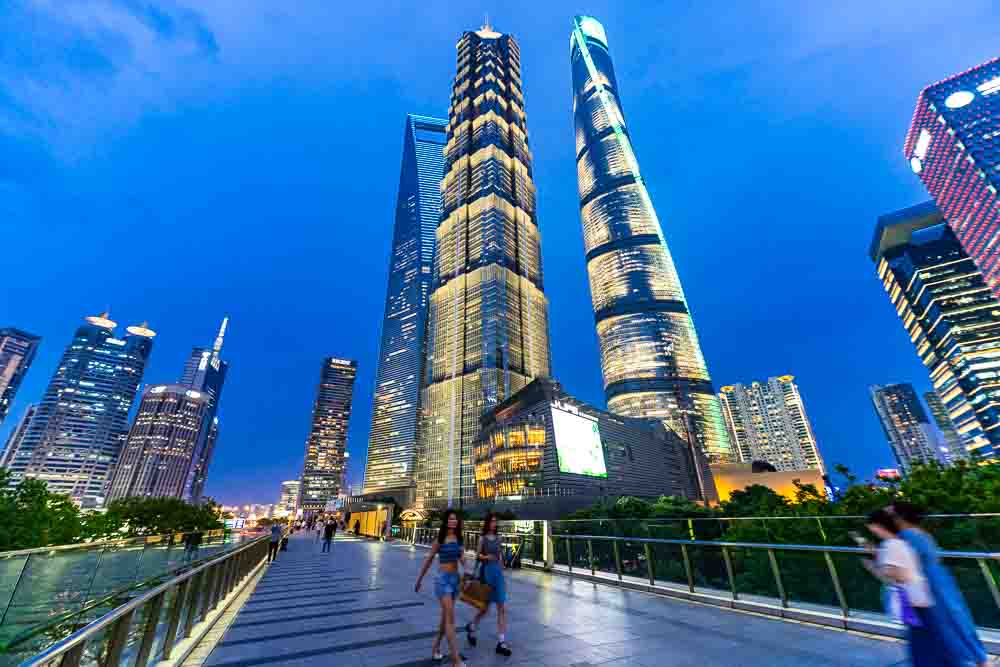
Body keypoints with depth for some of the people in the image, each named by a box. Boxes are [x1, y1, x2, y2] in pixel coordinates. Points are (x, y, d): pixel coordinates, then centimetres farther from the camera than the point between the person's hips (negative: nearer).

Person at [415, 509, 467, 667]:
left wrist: (466, 571, -22)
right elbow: (428, 560, 0)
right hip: (443, 578, -6)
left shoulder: (459, 539, 4)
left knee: (445, 617, 17)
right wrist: (419, 580, 7)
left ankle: (435, 649, 35)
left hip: (455, 578, 6)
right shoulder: (440, 539, -9)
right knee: (450, 618, -7)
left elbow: (462, 559, -1)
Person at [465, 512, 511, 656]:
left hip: (498, 572, 4)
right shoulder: (482, 538, -6)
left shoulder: (498, 538, 7)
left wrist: (502, 574, 13)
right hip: (486, 572, -4)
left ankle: (501, 643, 8)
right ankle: (471, 627, 38)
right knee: (485, 608, 10)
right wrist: (485, 557, -21)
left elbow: (500, 557, 13)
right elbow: (477, 556, -1)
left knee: (502, 609, 0)